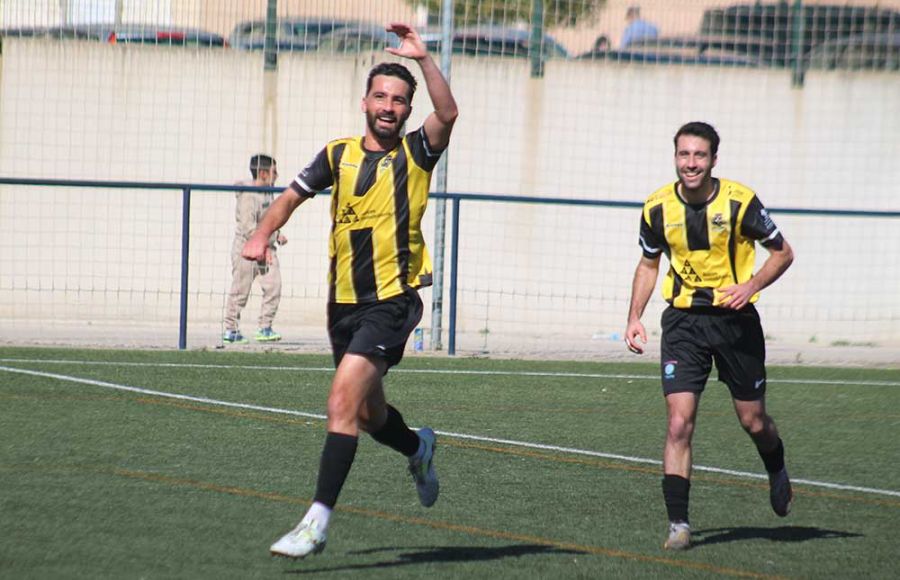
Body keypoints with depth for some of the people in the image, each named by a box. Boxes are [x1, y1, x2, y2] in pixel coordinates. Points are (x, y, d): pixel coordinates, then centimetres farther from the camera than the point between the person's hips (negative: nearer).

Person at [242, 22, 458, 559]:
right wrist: (262, 234, 5)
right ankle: (419, 449, 51)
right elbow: (293, 196, 21)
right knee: (368, 414, 19)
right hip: (344, 300, 6)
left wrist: (424, 59, -30)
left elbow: (448, 114, -23)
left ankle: (318, 519, -19)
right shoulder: (339, 154, 8)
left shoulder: (415, 153, -3)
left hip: (393, 300, -5)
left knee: (343, 402, -19)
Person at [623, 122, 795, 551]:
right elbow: (649, 263, 13)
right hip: (683, 321, 1)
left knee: (753, 421, 9)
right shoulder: (658, 207, -4)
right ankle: (678, 523, -9)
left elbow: (783, 252, -2)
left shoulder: (739, 201, -13)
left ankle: (777, 474, 44)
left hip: (736, 319, -1)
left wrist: (751, 285, -19)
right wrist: (634, 317, 2)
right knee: (679, 424, -12)